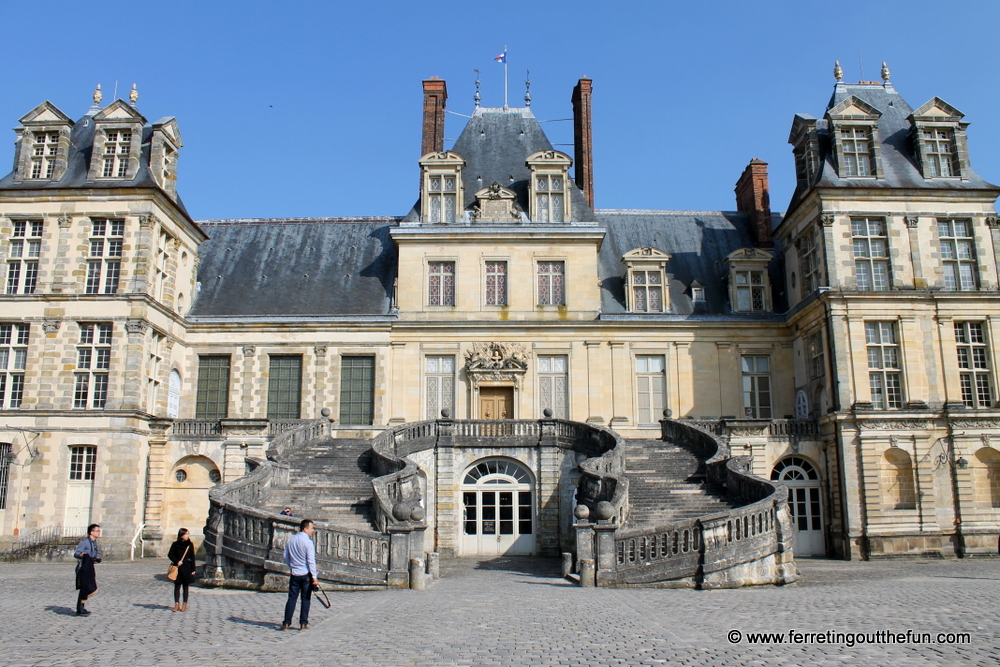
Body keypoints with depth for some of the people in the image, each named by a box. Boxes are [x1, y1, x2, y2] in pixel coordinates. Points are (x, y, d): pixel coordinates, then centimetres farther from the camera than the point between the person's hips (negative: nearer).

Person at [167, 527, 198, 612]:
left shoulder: (190, 545, 2)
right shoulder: (175, 544, 0)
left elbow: (192, 558, 3)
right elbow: (170, 555, 3)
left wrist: (193, 569, 0)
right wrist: (176, 561, -12)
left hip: (186, 568, 0)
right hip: (177, 568, 0)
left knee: (185, 586, 5)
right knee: (177, 586, 2)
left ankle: (185, 604, 11)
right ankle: (177, 604, 8)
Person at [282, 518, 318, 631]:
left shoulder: (291, 539, 5)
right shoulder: (308, 542, -14)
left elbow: (286, 557, 12)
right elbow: (311, 561, -16)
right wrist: (314, 577, -14)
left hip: (294, 574, 5)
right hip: (306, 575, -5)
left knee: (292, 598, 9)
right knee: (306, 599, 5)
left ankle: (286, 623, 6)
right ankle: (303, 623, 7)